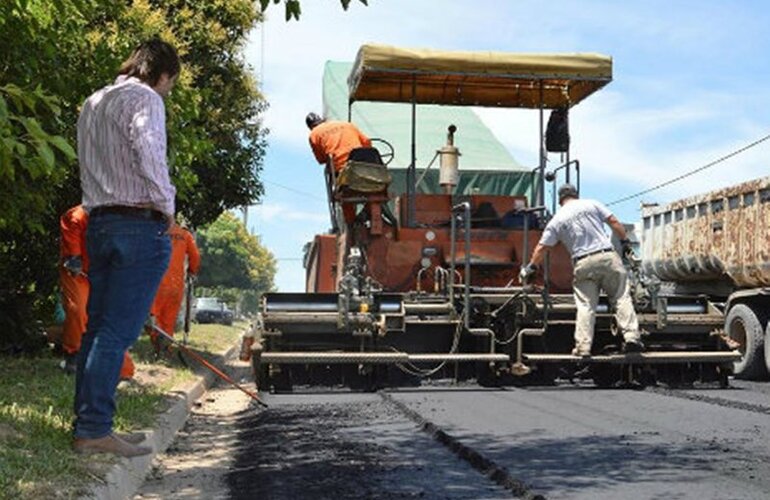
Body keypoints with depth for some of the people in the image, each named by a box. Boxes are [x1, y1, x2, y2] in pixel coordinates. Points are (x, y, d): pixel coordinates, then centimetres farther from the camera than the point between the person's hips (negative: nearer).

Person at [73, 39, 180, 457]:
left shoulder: (91, 104, 21)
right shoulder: (144, 98, -5)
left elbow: (89, 164, 17)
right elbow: (148, 148, -21)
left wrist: (110, 208, 14)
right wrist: (166, 205, -12)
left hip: (98, 222, 8)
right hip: (140, 224, -8)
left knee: (97, 327, 10)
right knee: (117, 332, -8)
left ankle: (85, 423, 14)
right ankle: (94, 429, -7)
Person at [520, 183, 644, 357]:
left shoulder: (556, 221, 9)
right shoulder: (591, 204, 9)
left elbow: (541, 248, 10)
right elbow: (614, 222, 6)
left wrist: (531, 267, 21)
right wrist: (625, 241, 17)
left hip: (584, 264, 0)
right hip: (607, 257, 0)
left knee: (586, 305, 2)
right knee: (621, 298, 6)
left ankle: (583, 347, -5)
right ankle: (631, 337, -1)